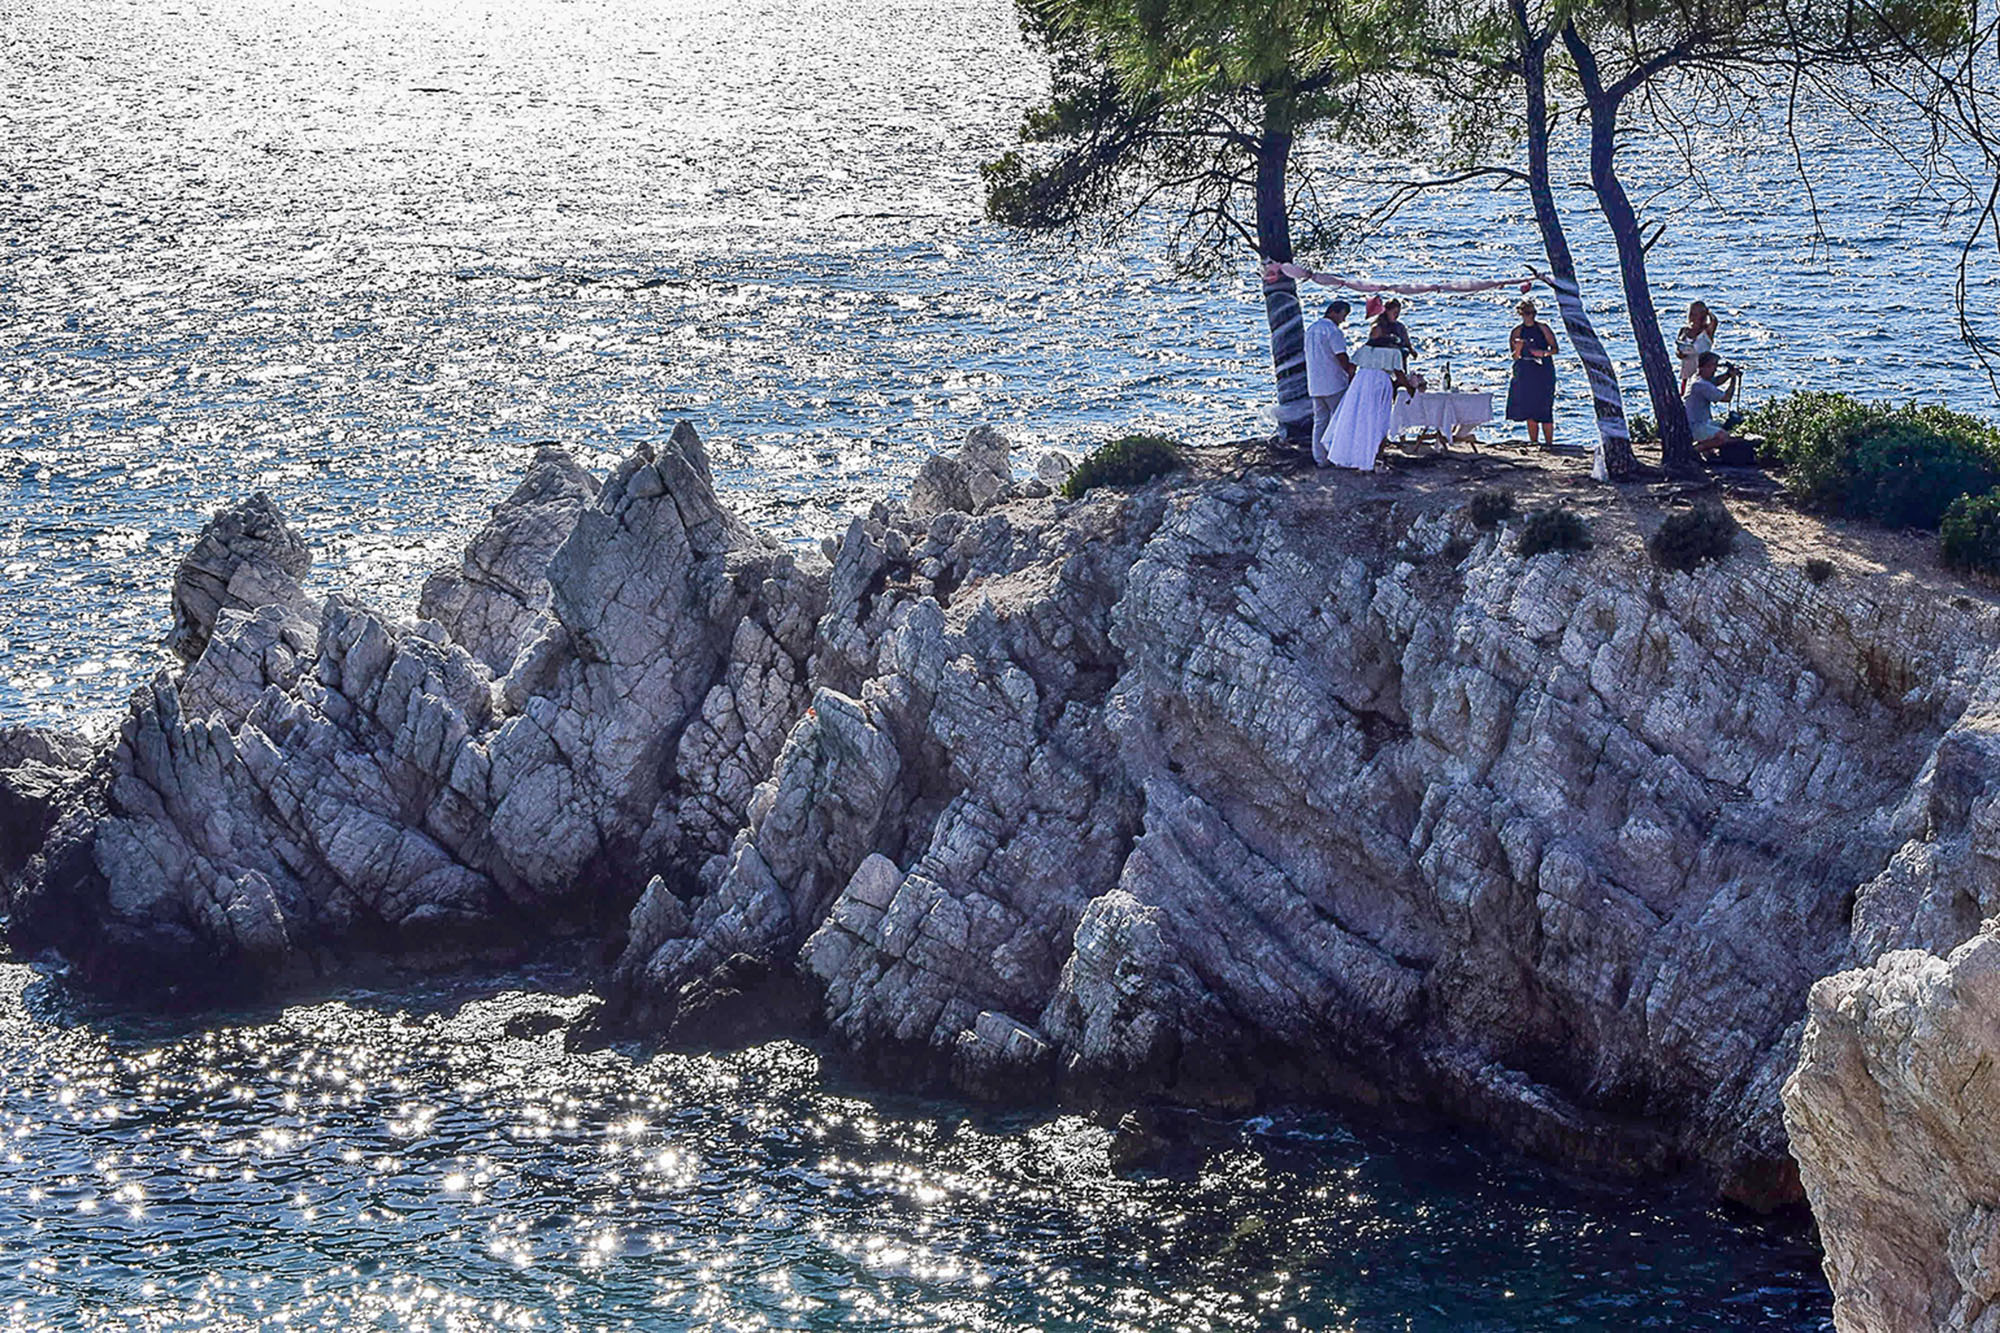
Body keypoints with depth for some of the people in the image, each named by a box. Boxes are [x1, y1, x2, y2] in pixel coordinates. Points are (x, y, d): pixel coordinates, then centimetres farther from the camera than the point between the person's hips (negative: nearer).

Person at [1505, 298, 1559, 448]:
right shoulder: (1518, 331, 7)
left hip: (1544, 370, -2)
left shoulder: (1543, 328, 2)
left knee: (1544, 410, -7)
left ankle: (1549, 443, -2)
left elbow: (1554, 349, 1)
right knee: (1529, 409, 0)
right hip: (1525, 372, 2)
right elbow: (1515, 356, 6)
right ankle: (1533, 442, 7)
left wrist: (1543, 353, -18)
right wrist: (1518, 349, -15)